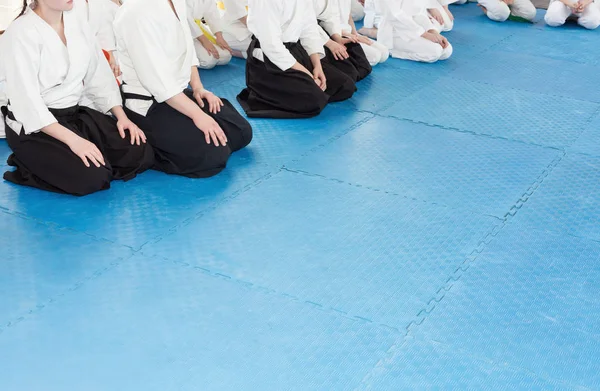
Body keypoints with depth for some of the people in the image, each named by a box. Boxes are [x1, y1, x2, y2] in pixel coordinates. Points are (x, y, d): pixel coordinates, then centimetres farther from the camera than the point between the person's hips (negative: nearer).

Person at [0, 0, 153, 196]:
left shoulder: (76, 23, 3)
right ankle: (30, 168, 0)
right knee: (92, 178, -27)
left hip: (74, 114, 8)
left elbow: (98, 74, 9)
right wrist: (71, 139, -31)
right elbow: (26, 102, -24)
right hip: (33, 127, -8)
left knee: (140, 155, -5)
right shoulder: (21, 34, -19)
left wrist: (121, 116, -1)